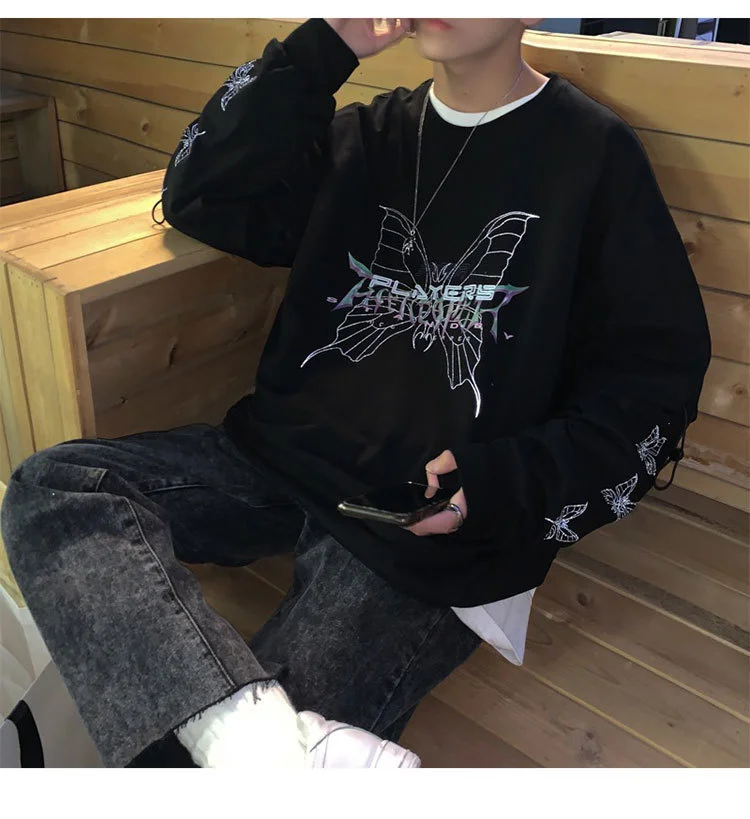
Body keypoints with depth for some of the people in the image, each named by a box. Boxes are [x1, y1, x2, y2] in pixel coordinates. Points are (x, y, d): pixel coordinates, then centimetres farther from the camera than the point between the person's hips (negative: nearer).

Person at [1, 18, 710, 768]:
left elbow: (657, 375, -2)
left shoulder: (595, 155, 0)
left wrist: (511, 485, -17)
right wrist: (321, 52, 1)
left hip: (429, 519, -6)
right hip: (287, 453, 7)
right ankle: (270, 741, -32)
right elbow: (198, 203, 7)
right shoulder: (369, 136, 16)